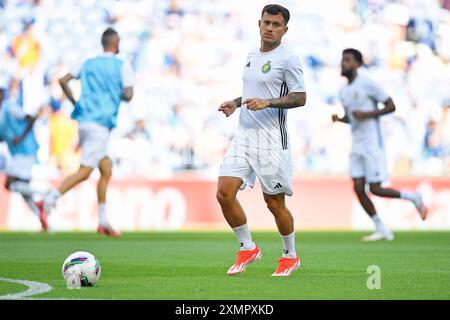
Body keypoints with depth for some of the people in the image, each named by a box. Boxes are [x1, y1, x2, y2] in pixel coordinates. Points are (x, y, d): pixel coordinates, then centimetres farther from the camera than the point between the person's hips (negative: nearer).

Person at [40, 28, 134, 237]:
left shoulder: (89, 64, 15)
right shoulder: (122, 66, -1)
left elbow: (63, 80, 10)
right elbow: (128, 95, -9)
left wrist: (74, 103, 18)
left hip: (83, 121, 7)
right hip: (100, 124, -7)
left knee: (107, 170, 14)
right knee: (84, 172, -10)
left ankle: (103, 222, 12)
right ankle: (50, 200, -28)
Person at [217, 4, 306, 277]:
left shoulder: (288, 59, -7)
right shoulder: (252, 56, 16)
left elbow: (300, 98, -10)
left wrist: (267, 102, -22)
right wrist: (235, 103, 14)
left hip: (271, 140, -7)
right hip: (243, 137, 7)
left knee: (274, 203, -1)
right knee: (224, 194, -6)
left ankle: (290, 256, 20)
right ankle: (248, 249, 11)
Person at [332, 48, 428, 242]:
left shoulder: (367, 84, -10)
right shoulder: (344, 92, 13)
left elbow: (391, 106, -9)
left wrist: (367, 114, -19)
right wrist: (339, 119, 4)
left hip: (373, 144, -7)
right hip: (357, 146, 7)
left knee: (375, 189, -9)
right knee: (358, 188, -3)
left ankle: (413, 198, 13)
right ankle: (381, 230, 5)